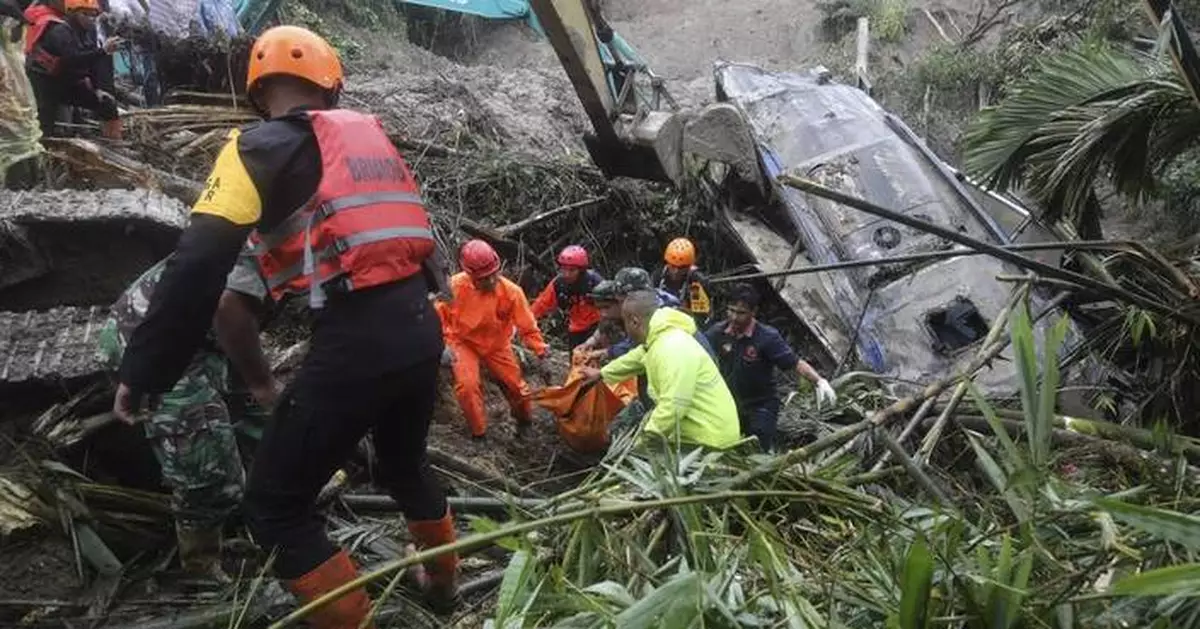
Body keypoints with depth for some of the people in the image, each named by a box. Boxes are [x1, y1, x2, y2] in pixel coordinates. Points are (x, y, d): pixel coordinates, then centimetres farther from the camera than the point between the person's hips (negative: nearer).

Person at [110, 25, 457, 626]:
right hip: (420, 325, 7)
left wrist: (142, 372, -5)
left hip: (356, 341, -7)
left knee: (274, 506, 10)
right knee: (405, 463, 32)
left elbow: (198, 266, -10)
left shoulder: (261, 145, -1)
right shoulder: (368, 132, 18)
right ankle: (442, 581, 51)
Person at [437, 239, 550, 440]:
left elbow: (528, 327, -13)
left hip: (497, 346, 1)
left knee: (517, 386, 3)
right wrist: (444, 344, -14)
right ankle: (478, 432, 2)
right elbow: (439, 316, -8)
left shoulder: (511, 291, -22)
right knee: (467, 385, -22)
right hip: (464, 343, -1)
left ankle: (524, 419, 38)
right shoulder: (455, 286, -24)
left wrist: (540, 353, -14)